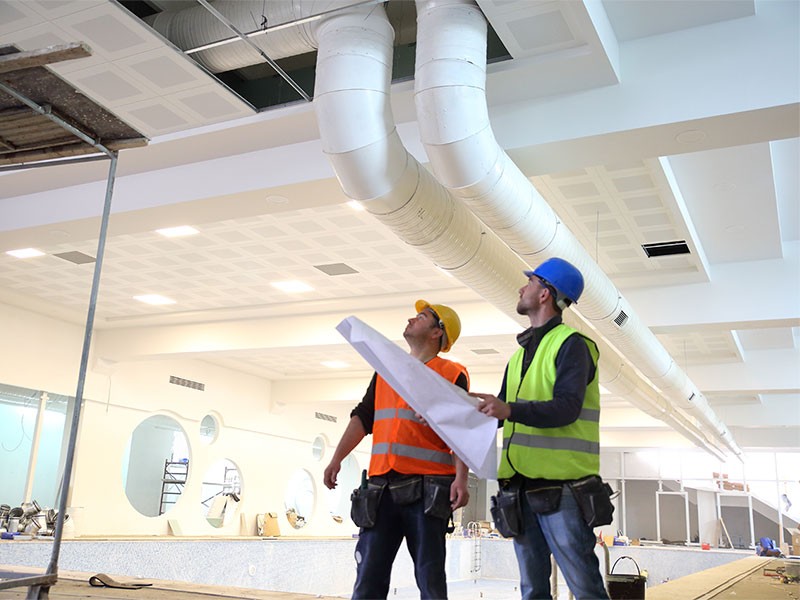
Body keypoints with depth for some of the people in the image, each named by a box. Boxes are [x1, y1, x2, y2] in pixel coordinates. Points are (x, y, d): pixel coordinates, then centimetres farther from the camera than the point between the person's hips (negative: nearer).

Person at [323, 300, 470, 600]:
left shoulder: (452, 374, 5)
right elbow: (362, 418, 18)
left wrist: (461, 479, -17)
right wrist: (336, 459, 8)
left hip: (426, 491, -4)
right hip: (381, 489, 4)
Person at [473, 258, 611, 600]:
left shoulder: (571, 344, -5)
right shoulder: (521, 353, 20)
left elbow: (566, 409, -19)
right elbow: (501, 414, 22)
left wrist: (510, 410, -33)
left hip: (562, 488, -8)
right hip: (520, 488, 8)